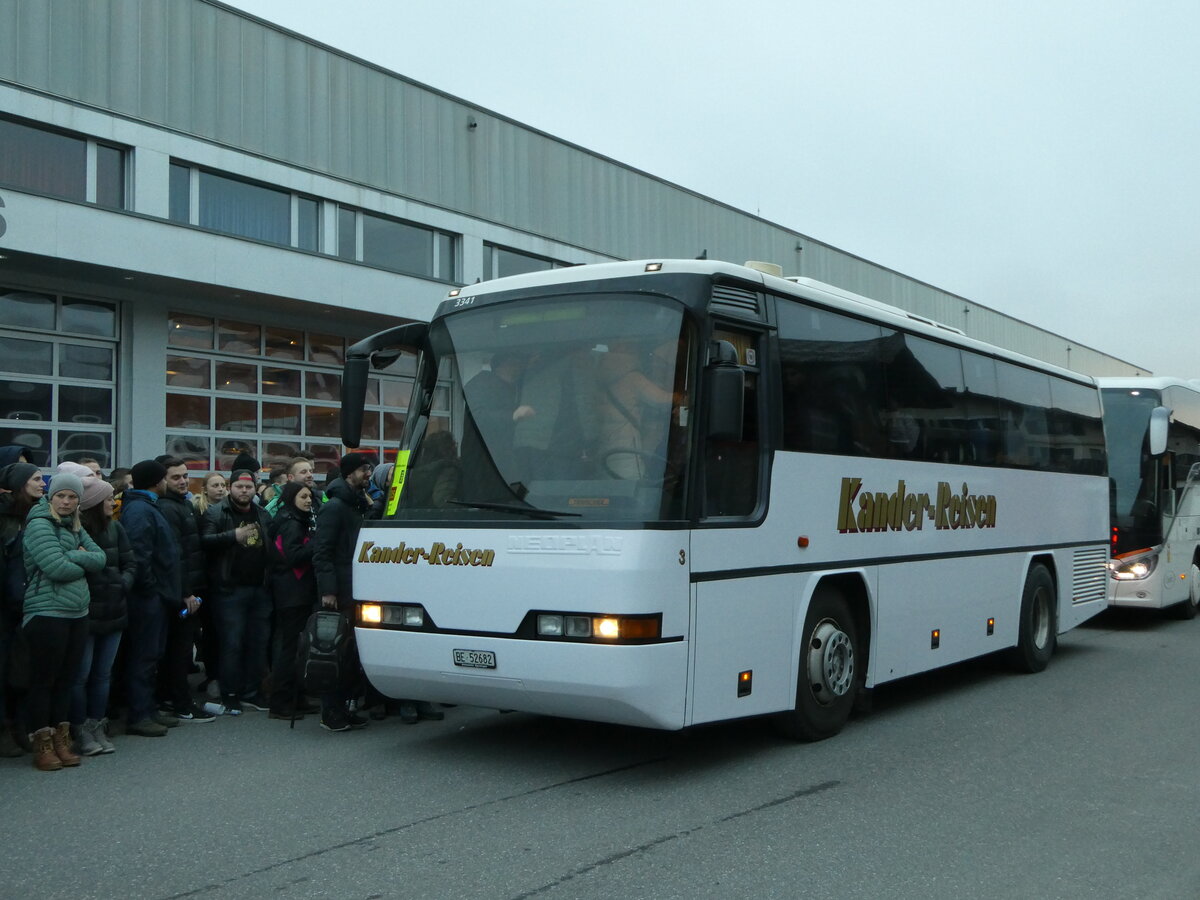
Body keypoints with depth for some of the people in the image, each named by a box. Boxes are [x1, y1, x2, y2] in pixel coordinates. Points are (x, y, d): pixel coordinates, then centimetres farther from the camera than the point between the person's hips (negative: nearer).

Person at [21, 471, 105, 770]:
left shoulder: (75, 528, 14)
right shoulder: (40, 525, -8)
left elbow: (100, 558, 4)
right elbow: (57, 568, -18)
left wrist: (73, 556, -11)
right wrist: (82, 564, -1)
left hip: (77, 614, 7)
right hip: (47, 613, -7)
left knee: (66, 680, 11)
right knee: (43, 680, 1)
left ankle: (61, 740, 19)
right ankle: (42, 745, 8)